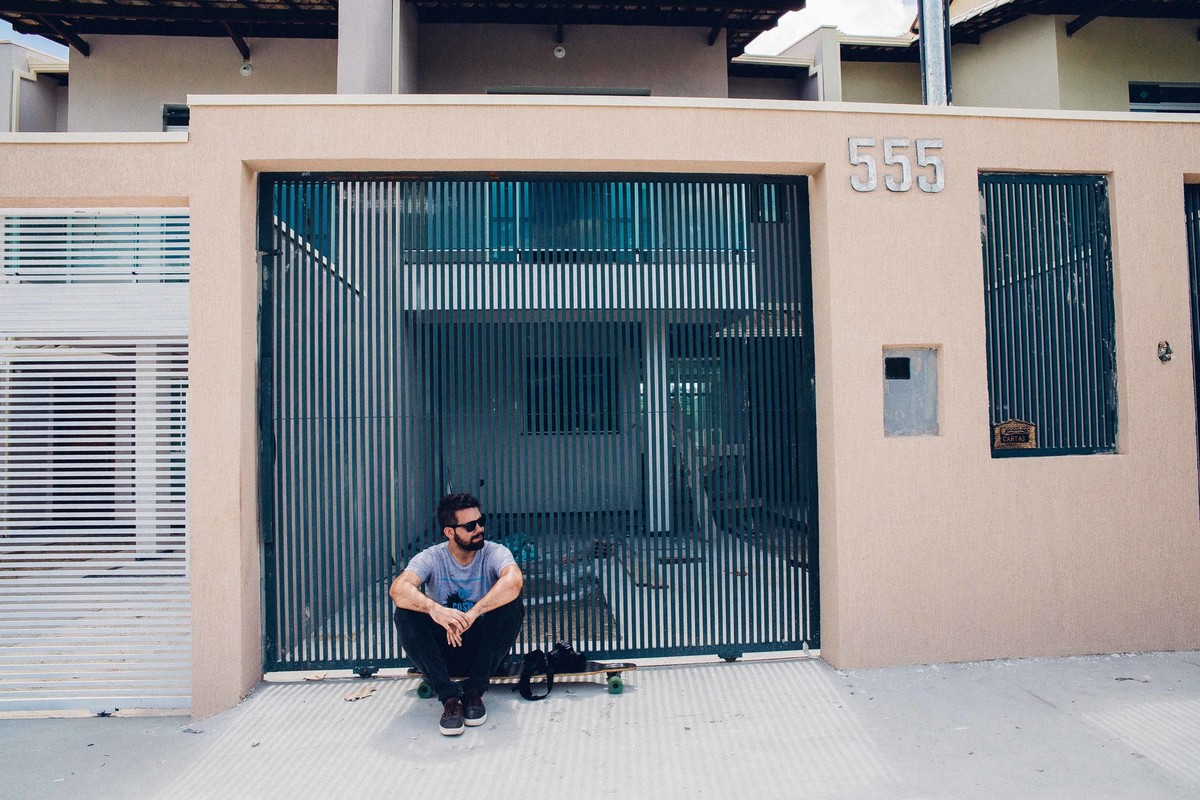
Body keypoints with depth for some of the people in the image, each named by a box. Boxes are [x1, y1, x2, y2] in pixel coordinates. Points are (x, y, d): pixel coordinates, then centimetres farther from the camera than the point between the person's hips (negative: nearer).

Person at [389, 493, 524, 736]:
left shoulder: (494, 552, -12)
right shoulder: (432, 558, -10)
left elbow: (514, 580, -35)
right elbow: (398, 589, -30)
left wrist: (473, 613, -45)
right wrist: (434, 609, -49)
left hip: (483, 649, 0)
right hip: (444, 652, 1)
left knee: (512, 604, -27)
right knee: (406, 613, -24)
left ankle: (475, 689, -14)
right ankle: (450, 696, -22)